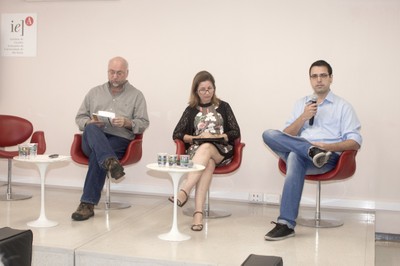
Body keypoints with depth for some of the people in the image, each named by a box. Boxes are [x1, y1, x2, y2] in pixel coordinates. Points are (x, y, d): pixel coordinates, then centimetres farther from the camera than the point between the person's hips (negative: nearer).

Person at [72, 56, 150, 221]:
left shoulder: (136, 95, 14)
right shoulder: (95, 92, 21)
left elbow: (143, 124, 7)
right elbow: (79, 118, 19)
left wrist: (127, 123, -14)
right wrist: (89, 122, -5)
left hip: (120, 140, -2)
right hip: (92, 140, 2)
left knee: (97, 155, -34)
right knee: (92, 129, -34)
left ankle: (88, 204, -32)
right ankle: (110, 162, -58)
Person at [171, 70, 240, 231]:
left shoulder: (223, 107, 13)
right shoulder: (191, 110, 16)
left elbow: (235, 133, 7)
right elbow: (176, 134, 10)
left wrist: (216, 137, -10)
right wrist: (196, 137, -9)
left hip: (221, 151, 0)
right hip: (197, 150, 1)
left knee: (206, 148, -36)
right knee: (208, 163, -36)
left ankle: (184, 192, -50)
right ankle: (198, 212, -51)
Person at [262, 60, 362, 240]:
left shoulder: (343, 106, 12)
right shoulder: (301, 104, 23)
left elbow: (355, 142, 2)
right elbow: (286, 137, 13)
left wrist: (327, 146, -15)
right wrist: (303, 117, -3)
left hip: (329, 156, -4)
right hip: (296, 154, 4)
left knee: (295, 156, -38)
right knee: (270, 135, -23)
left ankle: (286, 224, -39)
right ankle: (314, 151, -34)